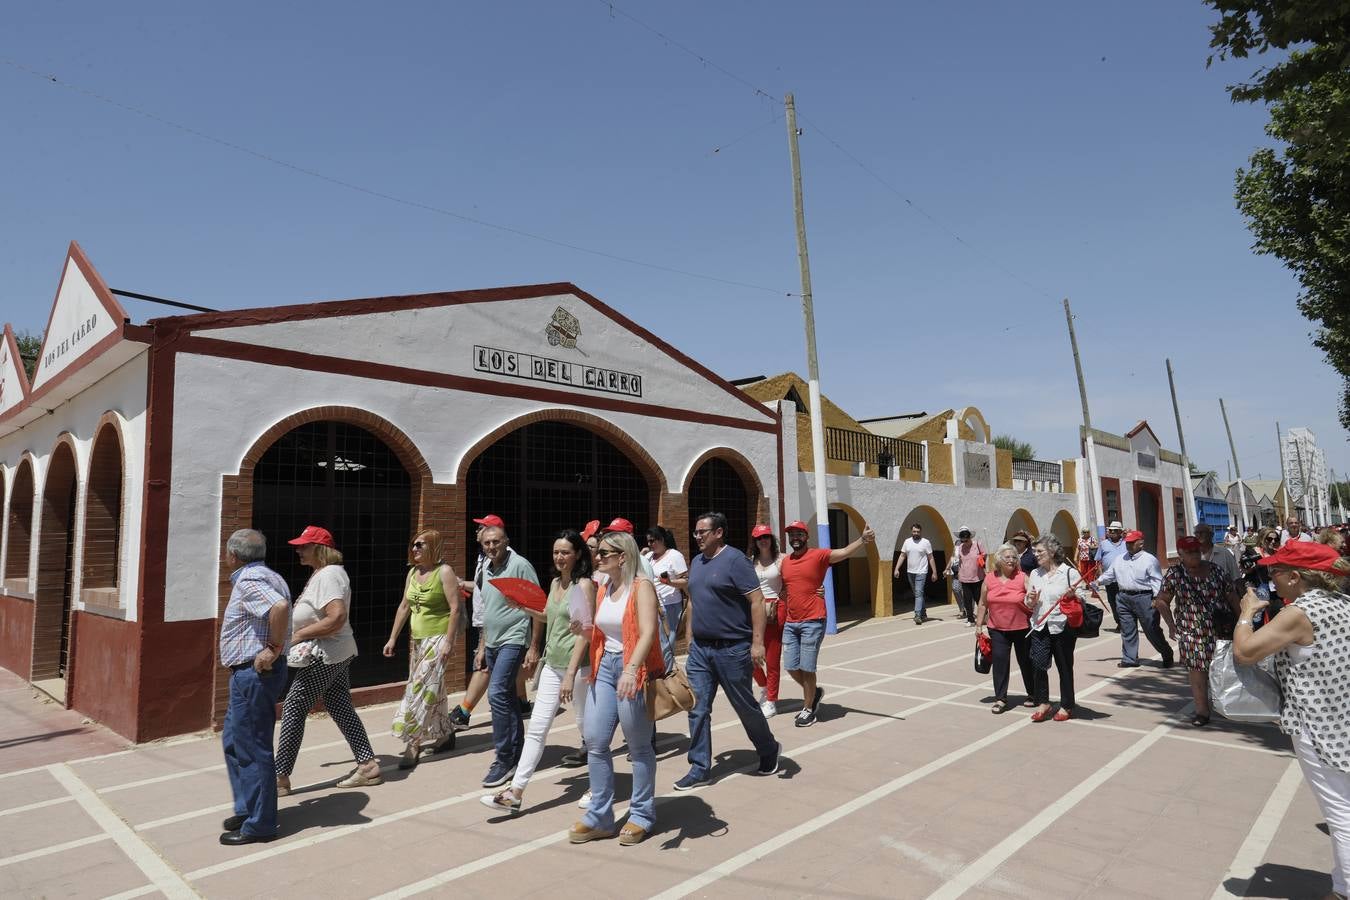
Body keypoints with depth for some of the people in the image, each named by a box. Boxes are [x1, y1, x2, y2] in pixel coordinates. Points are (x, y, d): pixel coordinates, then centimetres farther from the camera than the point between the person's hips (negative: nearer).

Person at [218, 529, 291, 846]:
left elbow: (280, 606, -37)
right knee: (233, 740, 21)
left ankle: (259, 824, 10)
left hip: (253, 673, -11)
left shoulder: (248, 580, -18)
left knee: (252, 748, -1)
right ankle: (247, 809, 31)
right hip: (251, 674, 11)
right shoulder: (266, 575, 14)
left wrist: (273, 649, -27)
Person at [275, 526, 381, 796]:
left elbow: (337, 617, -29)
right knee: (341, 708, 12)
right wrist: (301, 633, 13)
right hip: (339, 654, 10)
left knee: (292, 710, -2)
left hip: (324, 656, -10)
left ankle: (280, 778, 6)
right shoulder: (327, 572, 14)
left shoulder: (327, 575, -18)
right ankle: (368, 765, 14)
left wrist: (299, 635, -21)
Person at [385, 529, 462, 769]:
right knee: (433, 691, 13)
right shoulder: (413, 572, 12)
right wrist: (392, 638, 15)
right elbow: (404, 607, 17)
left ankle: (413, 745, -6)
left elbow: (455, 608, -15)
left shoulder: (444, 572, -10)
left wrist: (449, 641, -19)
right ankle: (445, 735, 26)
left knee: (423, 690, -10)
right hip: (418, 639, 8)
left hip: (438, 638, -8)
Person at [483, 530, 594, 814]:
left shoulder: (584, 584, -12)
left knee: (588, 727, 8)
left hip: (578, 665, -7)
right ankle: (515, 793, 8)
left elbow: (584, 632, -17)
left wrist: (571, 674, -22)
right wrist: (526, 607, 9)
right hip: (552, 665, 7)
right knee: (536, 727, 5)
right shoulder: (556, 583, 10)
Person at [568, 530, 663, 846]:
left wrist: (630, 669, -36)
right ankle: (599, 817, 18)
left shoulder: (641, 586, -12)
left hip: (633, 670, -7)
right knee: (595, 741, 4)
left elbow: (648, 632, -24)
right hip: (605, 667, 7)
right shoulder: (604, 589, 11)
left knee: (638, 746, 6)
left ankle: (641, 816, 22)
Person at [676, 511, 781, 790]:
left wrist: (757, 642, -21)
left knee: (745, 706, 10)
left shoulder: (734, 560, -13)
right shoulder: (696, 562, 10)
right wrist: (691, 636, 15)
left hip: (732, 649, -6)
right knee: (697, 709, 4)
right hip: (700, 649, 6)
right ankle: (700, 768, 14)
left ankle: (769, 751, 33)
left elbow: (757, 600, -17)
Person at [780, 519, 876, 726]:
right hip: (790, 623, 6)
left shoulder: (819, 555, -7)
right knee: (791, 667, 9)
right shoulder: (785, 562, 10)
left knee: (806, 667, -1)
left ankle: (808, 709, 18)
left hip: (812, 622, -5)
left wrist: (863, 539, -39)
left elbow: (845, 552, -23)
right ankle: (814, 692, 35)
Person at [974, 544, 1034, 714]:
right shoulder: (989, 579, 1)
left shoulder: (1023, 578, -7)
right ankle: (1000, 698, 9)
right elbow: (983, 604, 9)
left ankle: (1032, 694, 30)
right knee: (999, 661, -1)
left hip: (1022, 629, -2)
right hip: (997, 630, 2)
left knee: (1026, 661, 11)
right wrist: (979, 626, 8)